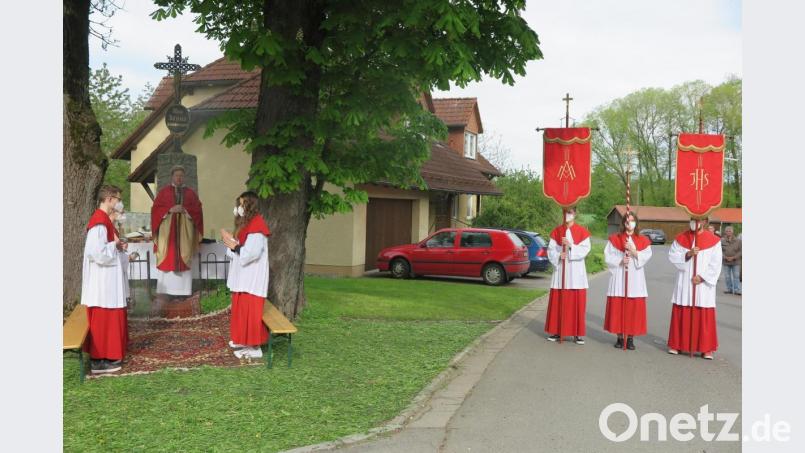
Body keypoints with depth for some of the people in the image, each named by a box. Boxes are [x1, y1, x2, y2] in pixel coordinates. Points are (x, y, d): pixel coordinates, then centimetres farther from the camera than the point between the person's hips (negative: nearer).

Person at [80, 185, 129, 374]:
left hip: (106, 280, 10)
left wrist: (117, 246, 6)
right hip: (102, 281, -10)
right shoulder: (100, 222, -20)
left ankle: (107, 355, 25)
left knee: (108, 318, 16)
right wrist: (115, 245, -14)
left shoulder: (102, 219, 11)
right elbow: (98, 253, -28)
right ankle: (98, 361, 5)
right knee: (102, 319, -2)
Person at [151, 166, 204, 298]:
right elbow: (156, 209, 1)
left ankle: (182, 292, 0)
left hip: (185, 232, 1)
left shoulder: (191, 193, 12)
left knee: (184, 261, -2)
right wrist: (170, 210, -13)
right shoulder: (163, 192, 9)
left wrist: (185, 210, -12)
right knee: (166, 261, -4)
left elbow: (197, 211, 3)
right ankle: (165, 290, -1)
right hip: (167, 232, -1)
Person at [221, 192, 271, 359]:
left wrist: (234, 246, -14)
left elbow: (252, 252, -24)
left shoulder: (257, 225, -18)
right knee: (241, 308, 16)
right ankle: (243, 340, 26)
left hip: (252, 277, -10)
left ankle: (254, 347, 0)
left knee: (250, 310, -6)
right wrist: (231, 241, 1)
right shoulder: (246, 224, 13)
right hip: (243, 275, 10)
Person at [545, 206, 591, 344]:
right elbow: (550, 250, 4)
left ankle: (577, 333, 2)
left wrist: (571, 246, -20)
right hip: (560, 270, 2)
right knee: (557, 301, 2)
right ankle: (556, 331, 10)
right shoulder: (556, 231, 8)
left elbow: (585, 249, -7)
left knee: (577, 302, -2)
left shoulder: (582, 231, 2)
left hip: (576, 271, -2)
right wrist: (558, 256, -15)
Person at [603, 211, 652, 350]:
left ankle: (630, 338, 6)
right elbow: (607, 256, 0)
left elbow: (646, 257, -4)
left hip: (635, 278, 0)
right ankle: (620, 337, 8)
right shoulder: (615, 239, 6)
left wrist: (633, 251, -17)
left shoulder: (643, 241, 7)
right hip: (619, 277, 0)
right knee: (618, 308, -1)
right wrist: (620, 261, -14)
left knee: (634, 308, -2)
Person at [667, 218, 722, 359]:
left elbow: (715, 263, -4)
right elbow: (672, 256, -1)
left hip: (704, 284, -2)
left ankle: (706, 348, 7)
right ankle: (676, 344, 15)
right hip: (684, 283, 2)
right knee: (681, 314, 5)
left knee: (705, 316, -1)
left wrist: (702, 277, -12)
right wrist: (687, 254, -16)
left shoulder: (713, 240, -2)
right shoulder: (681, 238, 4)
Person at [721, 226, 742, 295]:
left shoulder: (738, 241, -1)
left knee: (736, 276, -1)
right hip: (726, 262, 2)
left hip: (736, 262, -2)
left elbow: (740, 251, -2)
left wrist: (733, 257, -13)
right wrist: (725, 257, -14)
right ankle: (729, 289, 16)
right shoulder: (722, 241, 1)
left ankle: (737, 290, 1)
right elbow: (720, 250, 0)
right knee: (727, 277, 6)